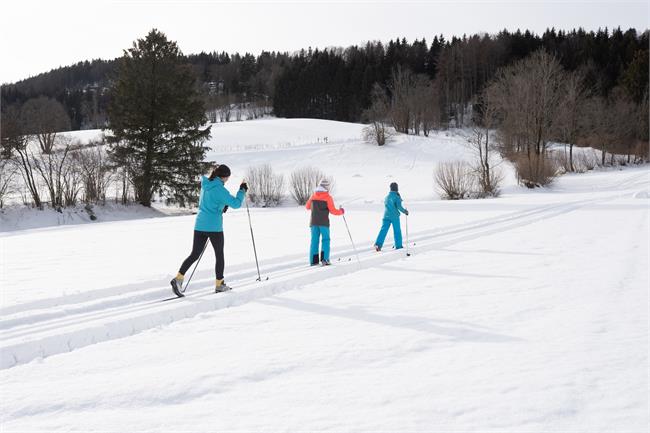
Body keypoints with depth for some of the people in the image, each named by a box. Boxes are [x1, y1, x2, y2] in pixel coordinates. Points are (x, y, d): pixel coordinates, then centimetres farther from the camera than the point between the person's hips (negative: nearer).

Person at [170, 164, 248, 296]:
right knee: (219, 255, 10)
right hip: (214, 227, -6)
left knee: (195, 254, 8)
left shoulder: (205, 185, 9)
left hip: (199, 225, 7)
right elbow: (236, 204, -13)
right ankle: (219, 284, 20)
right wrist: (242, 191, 0)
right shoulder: (219, 189, -15)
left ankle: (178, 278, -6)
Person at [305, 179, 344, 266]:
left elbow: (307, 207, 19)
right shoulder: (328, 197, -7)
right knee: (325, 240, 3)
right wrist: (341, 211, 8)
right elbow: (333, 211, -10)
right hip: (324, 222, -4)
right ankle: (324, 259, -9)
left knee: (314, 240, 7)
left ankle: (313, 260, 3)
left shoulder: (313, 196, 6)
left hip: (314, 222, 4)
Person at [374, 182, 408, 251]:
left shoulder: (386, 197, 13)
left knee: (383, 230, -5)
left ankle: (378, 244, -21)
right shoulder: (397, 196, -6)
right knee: (397, 231, 8)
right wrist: (404, 211, 2)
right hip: (394, 216, -5)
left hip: (386, 216, 5)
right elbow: (399, 206, -14)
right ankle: (398, 246, 13)